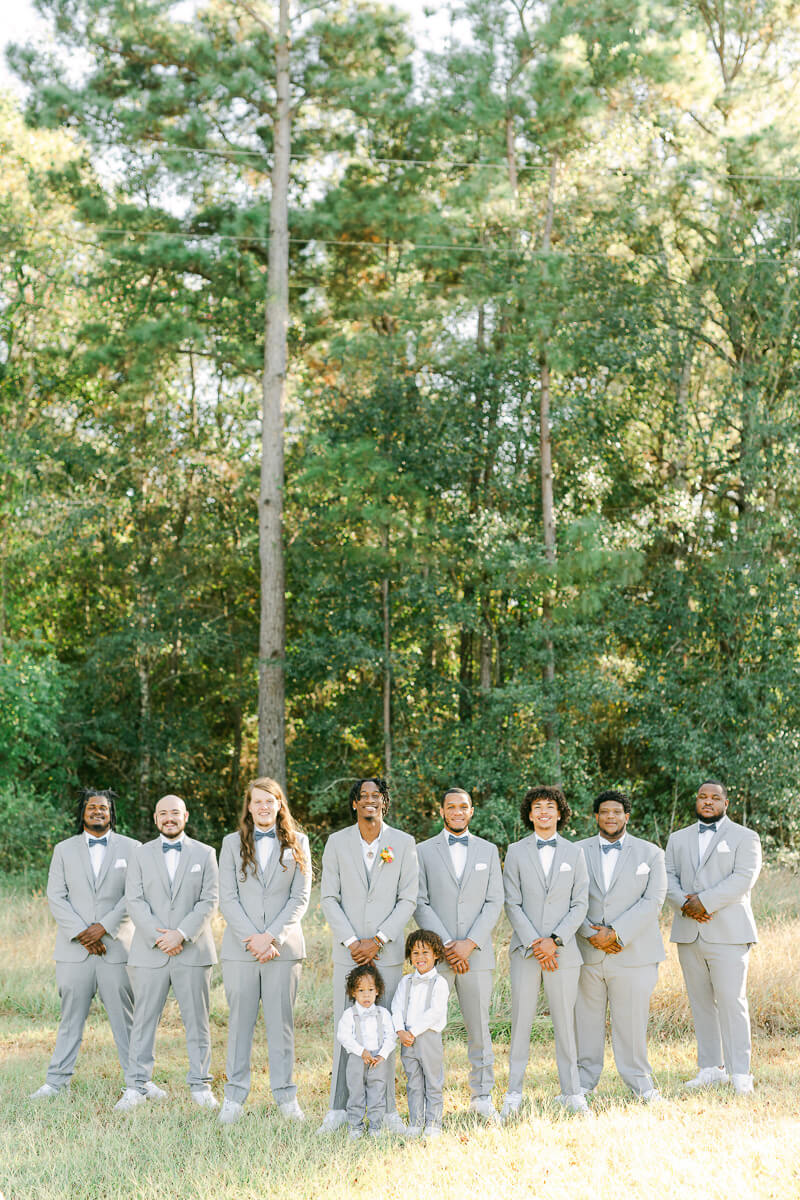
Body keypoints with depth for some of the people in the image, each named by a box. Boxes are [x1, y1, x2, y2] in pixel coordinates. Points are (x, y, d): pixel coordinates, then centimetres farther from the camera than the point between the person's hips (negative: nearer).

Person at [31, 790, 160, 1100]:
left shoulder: (130, 848, 7)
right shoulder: (64, 850, 11)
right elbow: (56, 897, 2)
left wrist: (103, 927, -11)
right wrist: (81, 933, -10)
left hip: (116, 946, -1)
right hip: (74, 948, 1)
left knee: (125, 1017, 1)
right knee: (71, 1017, 5)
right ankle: (57, 1080, 12)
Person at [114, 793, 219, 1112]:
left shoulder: (204, 854, 8)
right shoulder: (140, 856, 10)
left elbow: (209, 901, 0)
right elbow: (135, 902, 0)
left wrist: (181, 934, -12)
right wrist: (158, 937, -13)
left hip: (192, 951, 0)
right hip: (149, 952, 0)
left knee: (197, 1021, 3)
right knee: (143, 1021, 1)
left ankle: (200, 1085, 11)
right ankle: (135, 1086, 8)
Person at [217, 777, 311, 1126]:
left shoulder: (297, 843, 8)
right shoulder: (233, 843, 9)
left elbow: (301, 897, 2)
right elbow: (227, 899, 2)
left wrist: (271, 937, -9)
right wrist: (253, 939, -10)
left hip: (283, 946, 0)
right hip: (239, 948, 0)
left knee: (281, 1021, 3)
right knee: (240, 1020, 2)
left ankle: (285, 1095, 11)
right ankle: (234, 1095, 10)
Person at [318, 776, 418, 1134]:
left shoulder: (403, 843, 3)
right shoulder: (337, 842, 5)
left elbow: (408, 899, 0)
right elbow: (329, 898, 3)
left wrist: (377, 940, -9)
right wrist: (350, 942, -8)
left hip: (387, 951, 0)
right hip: (347, 950, 0)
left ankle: (386, 1108, 9)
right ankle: (338, 1108, 8)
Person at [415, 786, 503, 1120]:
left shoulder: (488, 851, 11)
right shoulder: (424, 851, 7)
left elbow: (494, 904, 4)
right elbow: (420, 904, 0)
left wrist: (469, 944, -8)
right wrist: (446, 945, -10)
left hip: (477, 954, 1)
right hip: (435, 955, -1)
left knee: (479, 1027, 4)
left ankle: (481, 1095, 14)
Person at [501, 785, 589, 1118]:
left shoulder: (574, 853, 8)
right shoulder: (516, 852, 5)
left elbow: (580, 904, 3)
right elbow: (512, 903, 0)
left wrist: (555, 940, -9)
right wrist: (534, 943, -10)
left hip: (563, 950, 1)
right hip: (525, 950, 0)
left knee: (565, 1021, 4)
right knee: (520, 1022, 1)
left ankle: (572, 1092, 14)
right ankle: (514, 1094, 9)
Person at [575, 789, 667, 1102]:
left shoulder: (650, 853, 6)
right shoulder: (578, 852, 9)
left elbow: (653, 900, -4)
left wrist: (616, 933, -13)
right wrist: (592, 935, -11)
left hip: (633, 953, -1)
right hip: (587, 954, 1)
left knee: (632, 1018, 1)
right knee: (586, 1018, 5)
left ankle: (639, 1081, 15)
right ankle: (585, 1080, 18)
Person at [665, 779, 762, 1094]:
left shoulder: (745, 837, 5)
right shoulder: (678, 838, 19)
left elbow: (743, 879, -8)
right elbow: (668, 878, 8)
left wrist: (704, 902, -16)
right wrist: (684, 904, -11)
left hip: (727, 933, -4)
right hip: (689, 935, 4)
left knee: (731, 1001, -10)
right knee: (701, 1003, 5)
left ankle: (739, 1073, -6)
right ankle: (710, 1068, 12)